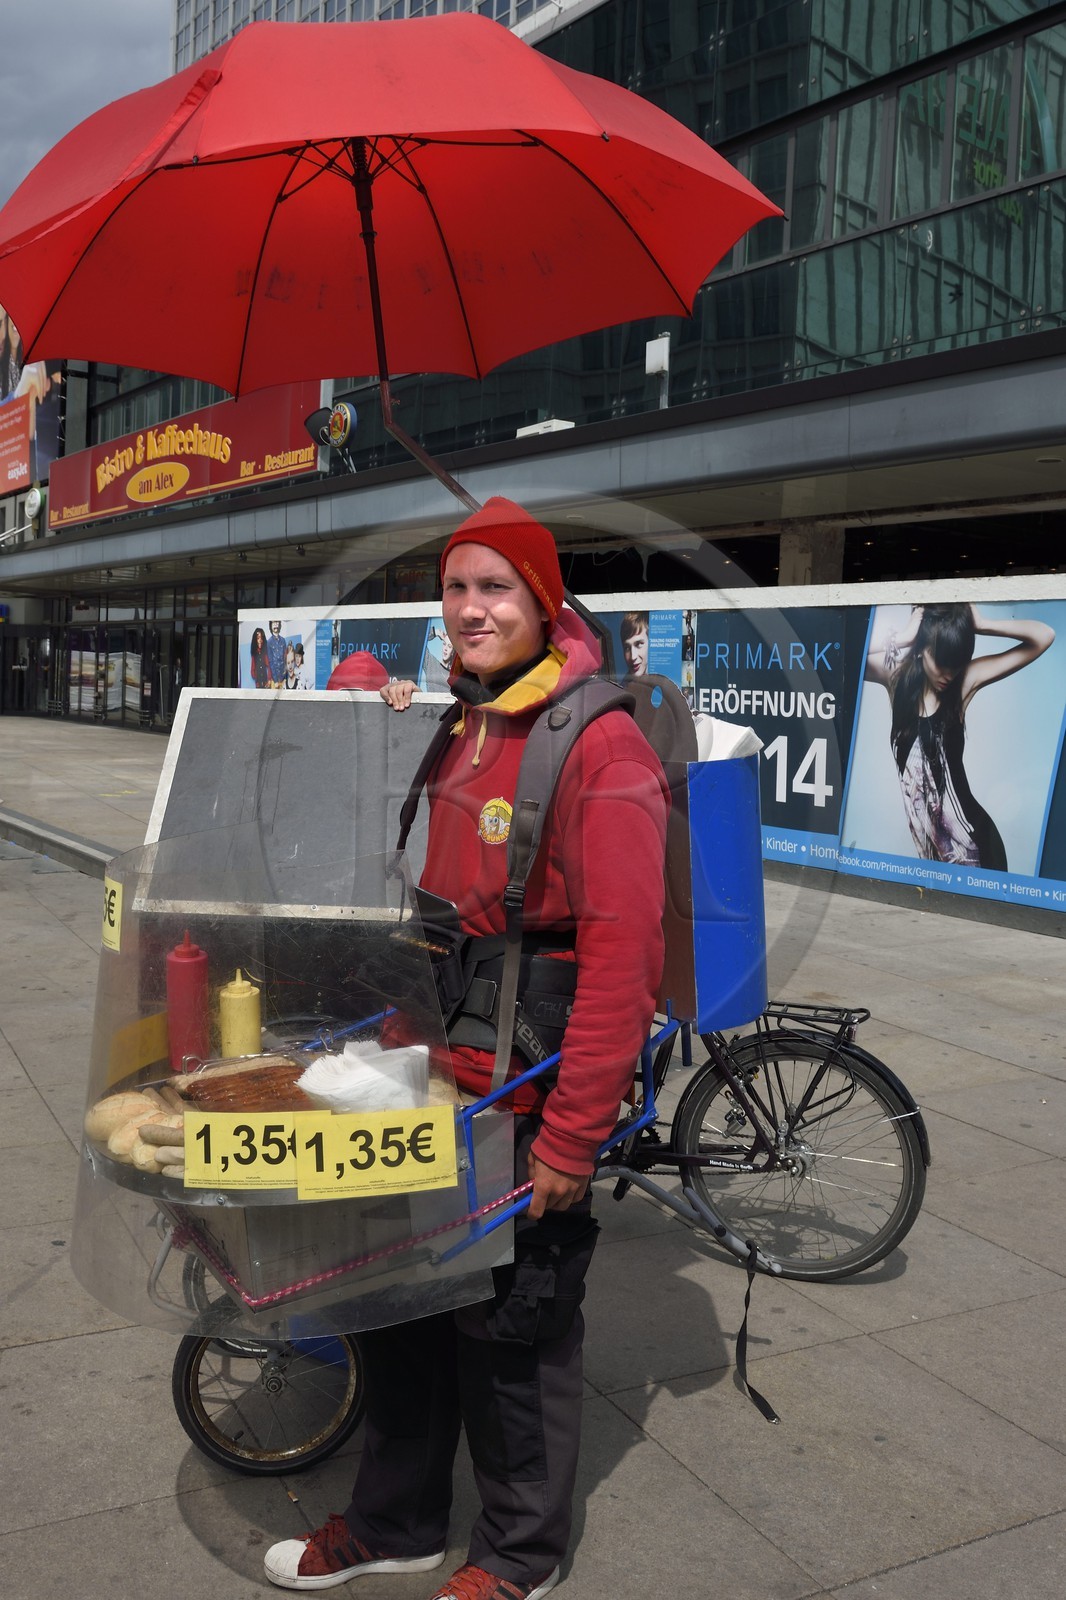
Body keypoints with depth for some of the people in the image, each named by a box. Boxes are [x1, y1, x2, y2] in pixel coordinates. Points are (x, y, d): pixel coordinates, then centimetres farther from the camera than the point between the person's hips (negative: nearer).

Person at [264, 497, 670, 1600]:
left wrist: (573, 1134, -20)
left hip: (526, 1103, -7)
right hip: (428, 1080, 7)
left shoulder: (599, 745, -17)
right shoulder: (452, 731, 7)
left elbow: (620, 956, -21)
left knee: (511, 1327, 10)